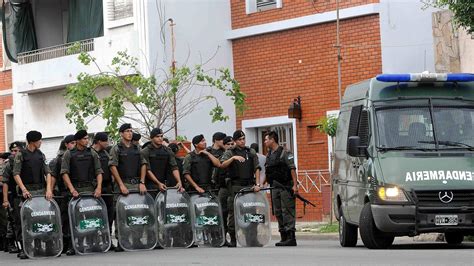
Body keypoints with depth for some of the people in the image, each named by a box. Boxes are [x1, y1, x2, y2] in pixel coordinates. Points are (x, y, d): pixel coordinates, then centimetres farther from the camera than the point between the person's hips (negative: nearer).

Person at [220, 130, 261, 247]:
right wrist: (233, 158, -23)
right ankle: (233, 240, 2)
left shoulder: (251, 152, 13)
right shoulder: (229, 152, 6)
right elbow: (222, 165, -10)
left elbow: (256, 169, 10)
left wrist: (257, 184, 0)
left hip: (249, 186, 2)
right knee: (233, 212, -3)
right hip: (235, 187, -2)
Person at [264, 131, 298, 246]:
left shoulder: (284, 153, -8)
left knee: (288, 212, -9)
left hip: (286, 187, -8)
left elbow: (292, 169, -12)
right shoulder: (269, 155, 16)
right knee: (278, 212, 9)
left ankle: (291, 237, -10)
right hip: (275, 187, 8)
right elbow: (267, 172, 21)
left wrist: (295, 185, -19)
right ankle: (284, 237, 14)